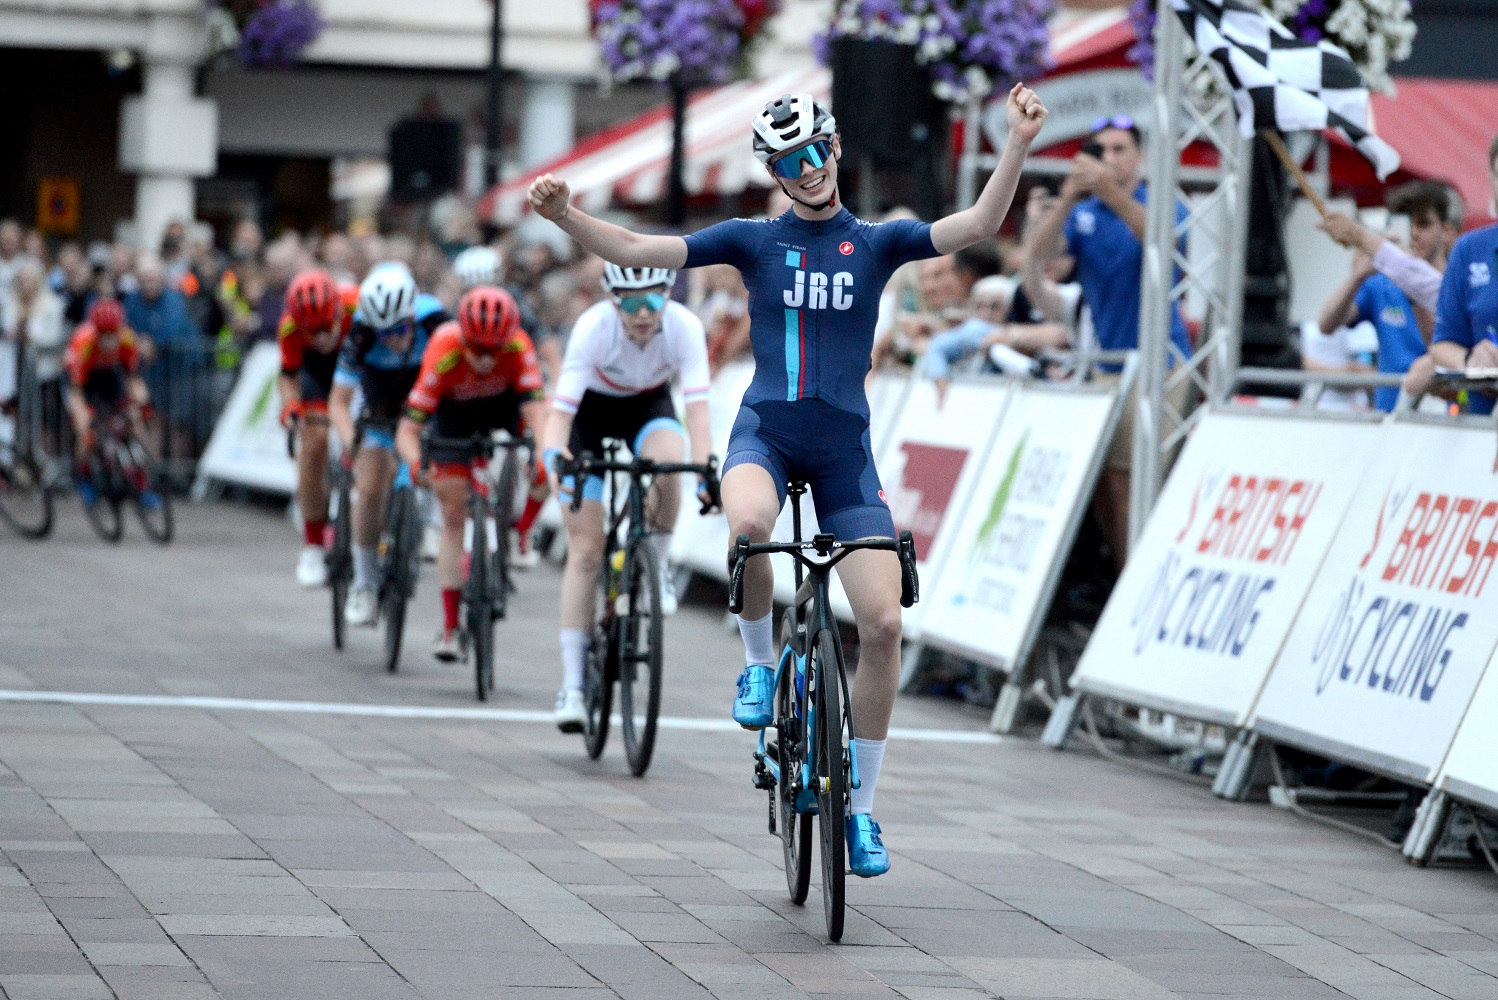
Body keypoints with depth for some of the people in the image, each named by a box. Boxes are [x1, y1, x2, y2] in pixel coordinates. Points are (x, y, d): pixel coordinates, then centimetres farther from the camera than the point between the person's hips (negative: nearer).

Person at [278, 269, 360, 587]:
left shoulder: (359, 306, -39)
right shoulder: (290, 328, -31)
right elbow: (289, 374, -13)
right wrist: (290, 404, -32)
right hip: (320, 367, 1)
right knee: (314, 445, -12)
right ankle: (313, 546, -1)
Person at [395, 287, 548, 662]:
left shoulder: (519, 349, -36)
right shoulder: (443, 356, -39)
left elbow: (536, 409, -45)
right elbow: (407, 429, -38)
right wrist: (416, 464, -57)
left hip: (502, 405, 2)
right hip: (453, 412, -2)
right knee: (454, 515, -7)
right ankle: (450, 624, -3)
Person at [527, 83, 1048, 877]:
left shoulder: (875, 242, 7)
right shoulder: (753, 241, 7)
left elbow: (977, 226, -7)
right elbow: (635, 251, 1)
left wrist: (1018, 146, -21)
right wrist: (565, 217, -16)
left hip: (844, 446, 1)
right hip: (766, 430, -1)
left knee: (882, 624, -9)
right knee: (748, 525, -38)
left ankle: (860, 805, 6)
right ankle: (759, 663, -8)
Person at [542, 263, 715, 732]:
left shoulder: (685, 327, -30)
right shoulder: (594, 327, -34)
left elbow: (697, 407, -37)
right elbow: (560, 411, -38)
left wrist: (706, 471, -51)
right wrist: (554, 456, -57)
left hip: (648, 404, 1)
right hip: (591, 408, -1)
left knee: (667, 460, -37)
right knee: (585, 549, -9)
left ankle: (655, 568, -10)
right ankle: (572, 684, -5)